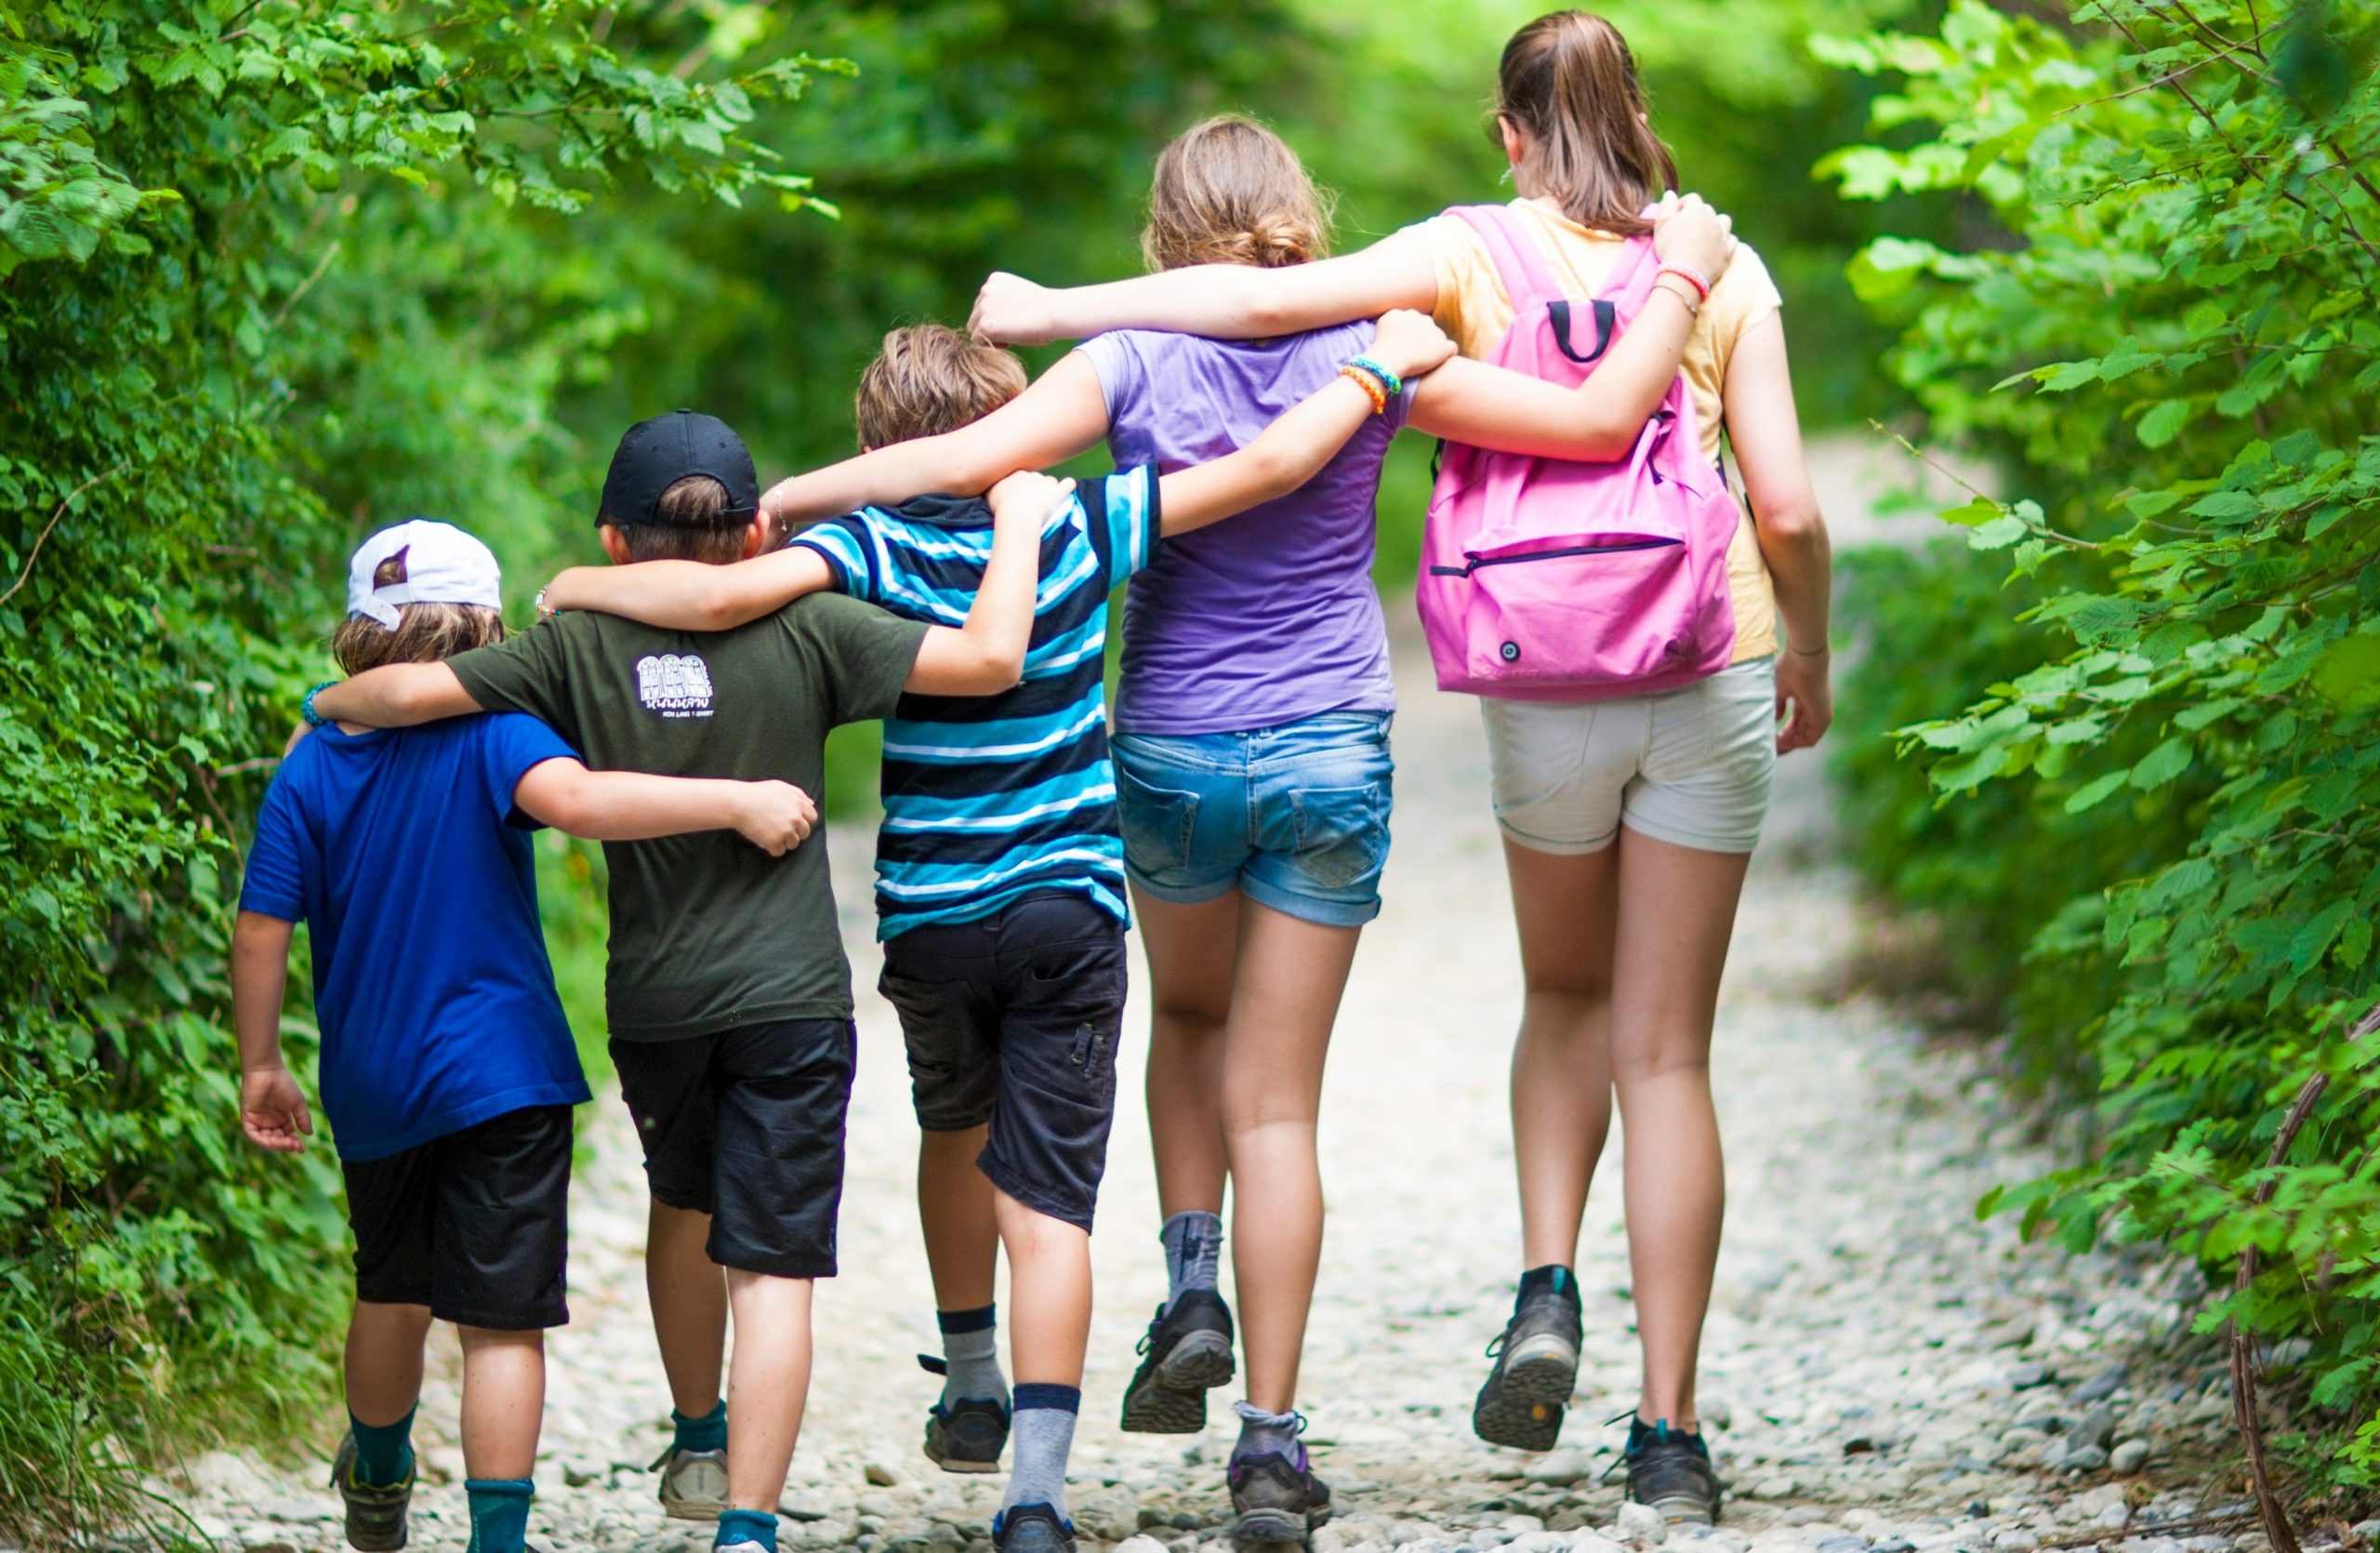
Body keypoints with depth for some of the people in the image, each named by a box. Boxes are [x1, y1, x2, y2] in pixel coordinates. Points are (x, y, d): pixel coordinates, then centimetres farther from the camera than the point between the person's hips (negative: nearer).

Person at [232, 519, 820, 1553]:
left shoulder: (311, 768, 1)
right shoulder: (489, 733, -11)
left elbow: (261, 930, 0)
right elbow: (574, 799, -31)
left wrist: (260, 1065, 11)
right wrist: (736, 801, -30)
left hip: (371, 1085, 5)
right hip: (499, 1075, -5)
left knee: (392, 1290, 25)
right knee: (501, 1319, -2)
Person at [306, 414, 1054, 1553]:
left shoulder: (580, 647, -5)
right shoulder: (806, 632, -9)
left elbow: (409, 693, -10)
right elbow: (989, 658, -14)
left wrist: (327, 707, 11)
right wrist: (1017, 526, 1)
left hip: (653, 1001, 3)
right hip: (790, 996, -2)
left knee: (685, 1206, 28)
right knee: (770, 1267, -2)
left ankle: (700, 1445, 44)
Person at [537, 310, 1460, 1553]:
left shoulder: (873, 552, -9)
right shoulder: (1080, 531, -4)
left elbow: (728, 591, -26)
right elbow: (1268, 466, -3)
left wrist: (589, 585, -10)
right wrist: (1381, 368, 10)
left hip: (933, 918, 0)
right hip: (1071, 906, 0)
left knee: (957, 1131, 29)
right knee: (1048, 1205, -3)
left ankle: (971, 1392, 38)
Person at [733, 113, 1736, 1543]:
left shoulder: (1135, 364, -8)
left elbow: (971, 456, -21)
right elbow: (1602, 417, -7)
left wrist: (778, 500, -14)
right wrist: (1684, 275, 7)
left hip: (1173, 751, 0)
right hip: (1332, 752, 0)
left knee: (1190, 1010, 30)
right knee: (1278, 1102, 4)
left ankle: (1192, 1284, 11)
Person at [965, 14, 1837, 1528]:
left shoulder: (1476, 254, 0)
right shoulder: (1722, 268, 2)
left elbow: (1267, 297, -11)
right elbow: (1789, 508, 0)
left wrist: (1051, 309, -2)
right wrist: (1808, 661, 17)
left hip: (1547, 686, 0)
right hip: (1709, 673, 0)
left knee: (1567, 996, 24)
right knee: (1666, 1051, 5)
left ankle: (1549, 1289, 2)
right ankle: (1669, 1433, 1)